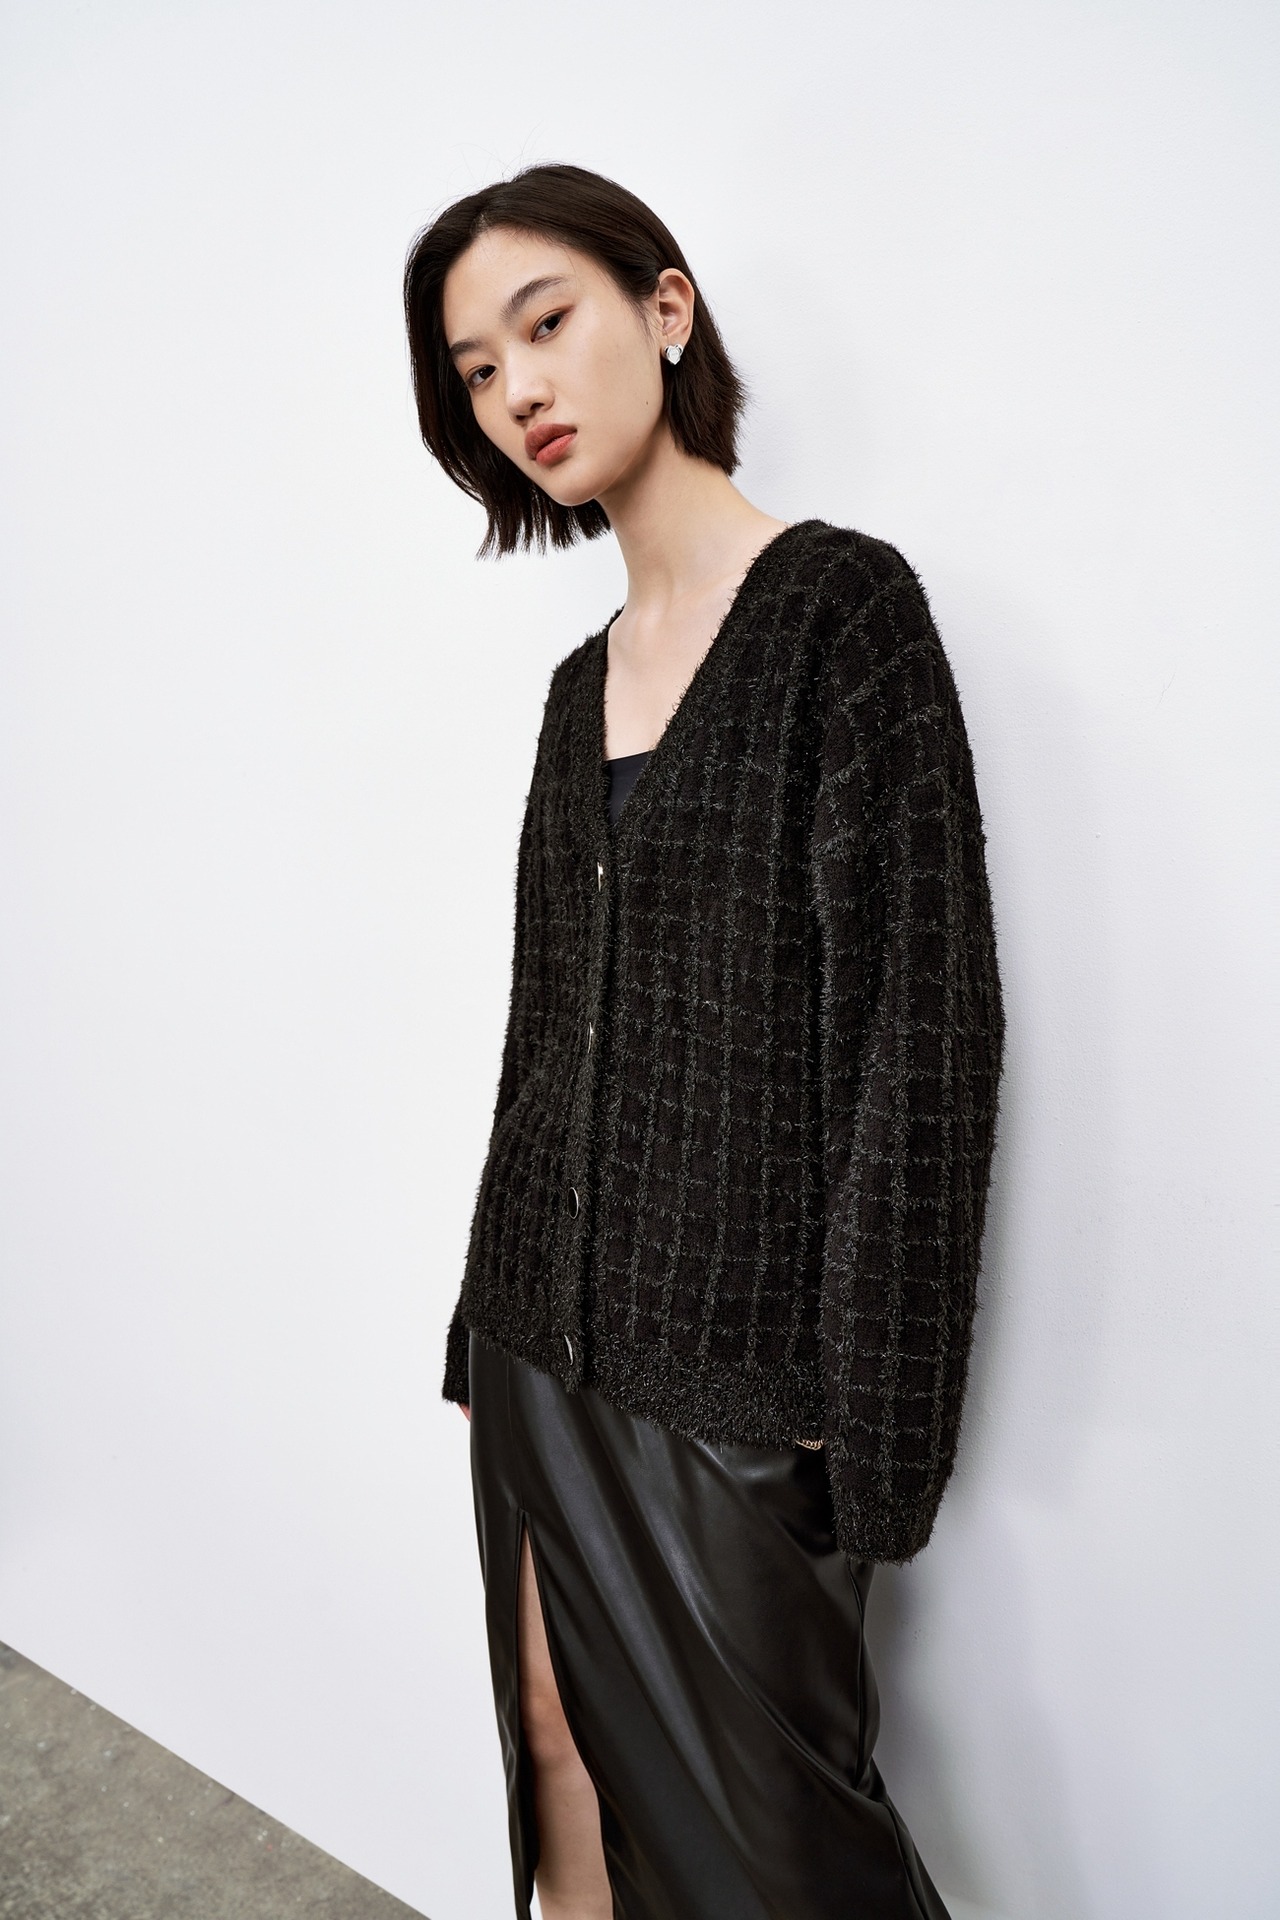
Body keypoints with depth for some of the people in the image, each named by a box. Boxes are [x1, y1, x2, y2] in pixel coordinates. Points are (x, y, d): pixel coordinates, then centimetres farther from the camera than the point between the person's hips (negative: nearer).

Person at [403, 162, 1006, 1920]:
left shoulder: (842, 606, -9)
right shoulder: (584, 679, 10)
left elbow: (922, 1026, -14)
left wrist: (869, 1428, -15)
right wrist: (497, 1314, 14)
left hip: (740, 1347, -6)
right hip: (553, 1326, 6)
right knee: (562, 1760, 17)